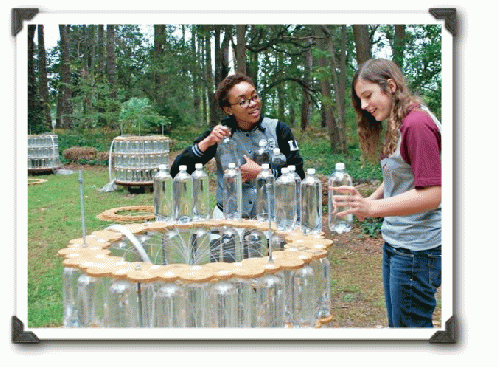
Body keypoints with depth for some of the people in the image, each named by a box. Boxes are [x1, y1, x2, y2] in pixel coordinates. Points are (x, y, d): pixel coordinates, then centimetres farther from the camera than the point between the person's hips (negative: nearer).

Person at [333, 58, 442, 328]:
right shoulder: (398, 126, 12)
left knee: (410, 326, 2)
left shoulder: (417, 124, -18)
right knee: (396, 323, 18)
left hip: (417, 248, -10)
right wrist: (365, 202, 4)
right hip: (396, 243, 10)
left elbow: (432, 193, -24)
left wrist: (371, 207, -30)